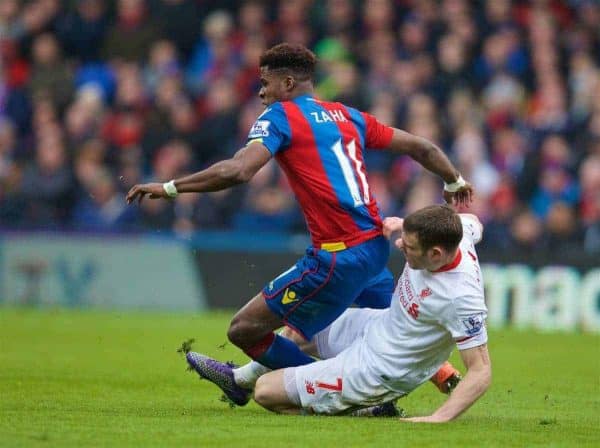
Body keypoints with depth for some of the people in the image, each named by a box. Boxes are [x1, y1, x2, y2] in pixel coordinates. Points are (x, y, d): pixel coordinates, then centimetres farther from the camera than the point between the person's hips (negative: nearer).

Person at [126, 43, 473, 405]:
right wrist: (455, 182, 42)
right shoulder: (348, 116, 18)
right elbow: (421, 147, 23)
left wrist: (168, 188, -12)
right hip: (376, 245, 8)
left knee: (244, 330, -4)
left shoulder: (280, 117, -2)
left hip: (338, 257, -8)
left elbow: (237, 171, -19)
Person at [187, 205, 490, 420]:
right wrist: (404, 223, 2)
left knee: (265, 392, -5)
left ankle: (368, 410, 3)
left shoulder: (462, 299, -39)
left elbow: (481, 372, -33)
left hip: (377, 369, -9)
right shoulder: (458, 229, -18)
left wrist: (439, 419, -40)